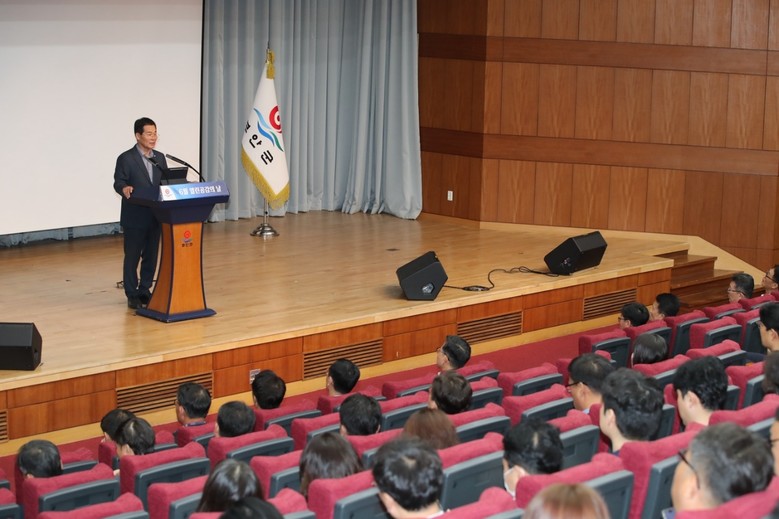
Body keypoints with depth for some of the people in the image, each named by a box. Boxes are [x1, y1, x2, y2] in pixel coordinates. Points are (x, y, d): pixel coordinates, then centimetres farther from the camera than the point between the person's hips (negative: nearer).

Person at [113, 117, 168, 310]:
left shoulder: (160, 158, 11)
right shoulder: (126, 158, -7)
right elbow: (118, 182, -11)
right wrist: (125, 188, -33)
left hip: (155, 216, 6)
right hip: (134, 217, -6)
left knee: (151, 256, 10)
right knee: (132, 257, 2)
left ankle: (145, 291, 21)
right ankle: (132, 295, 10)